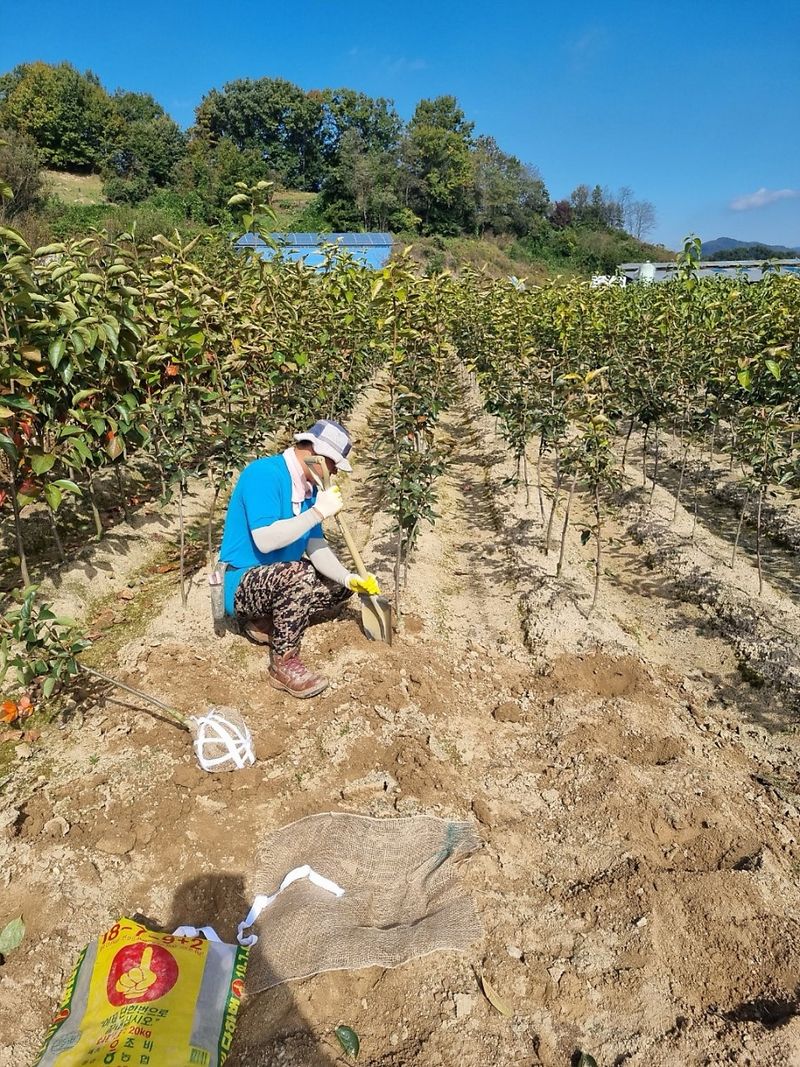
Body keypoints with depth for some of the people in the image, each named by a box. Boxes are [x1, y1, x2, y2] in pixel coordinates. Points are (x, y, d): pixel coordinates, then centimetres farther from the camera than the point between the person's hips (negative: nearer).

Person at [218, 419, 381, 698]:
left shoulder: (310, 487, 4)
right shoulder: (264, 473, -22)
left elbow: (316, 546, -1)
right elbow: (265, 540, -32)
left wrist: (349, 578, -16)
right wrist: (319, 511, -30)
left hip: (279, 581, 9)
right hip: (240, 586, -9)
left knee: (341, 585, 9)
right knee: (299, 576, -36)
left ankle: (267, 618, 7)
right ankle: (283, 664, -17)